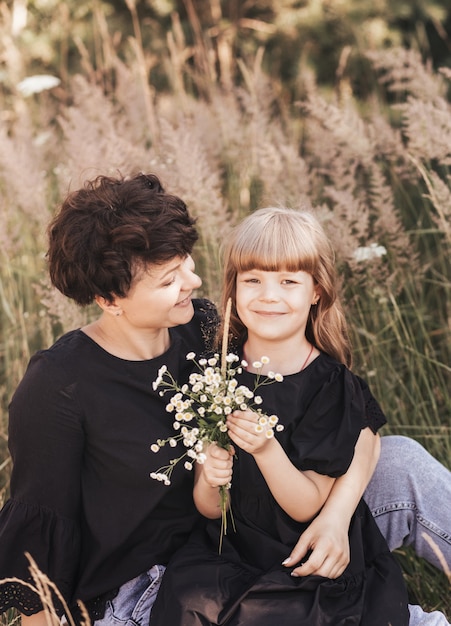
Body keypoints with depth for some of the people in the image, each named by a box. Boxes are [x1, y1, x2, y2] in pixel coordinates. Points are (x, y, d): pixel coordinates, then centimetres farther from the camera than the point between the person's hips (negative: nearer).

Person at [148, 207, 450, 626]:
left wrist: (266, 450, -28)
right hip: (229, 550, 2)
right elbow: (209, 510, 1)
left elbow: (306, 507, -12)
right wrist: (209, 480, -22)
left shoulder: (333, 386, -9)